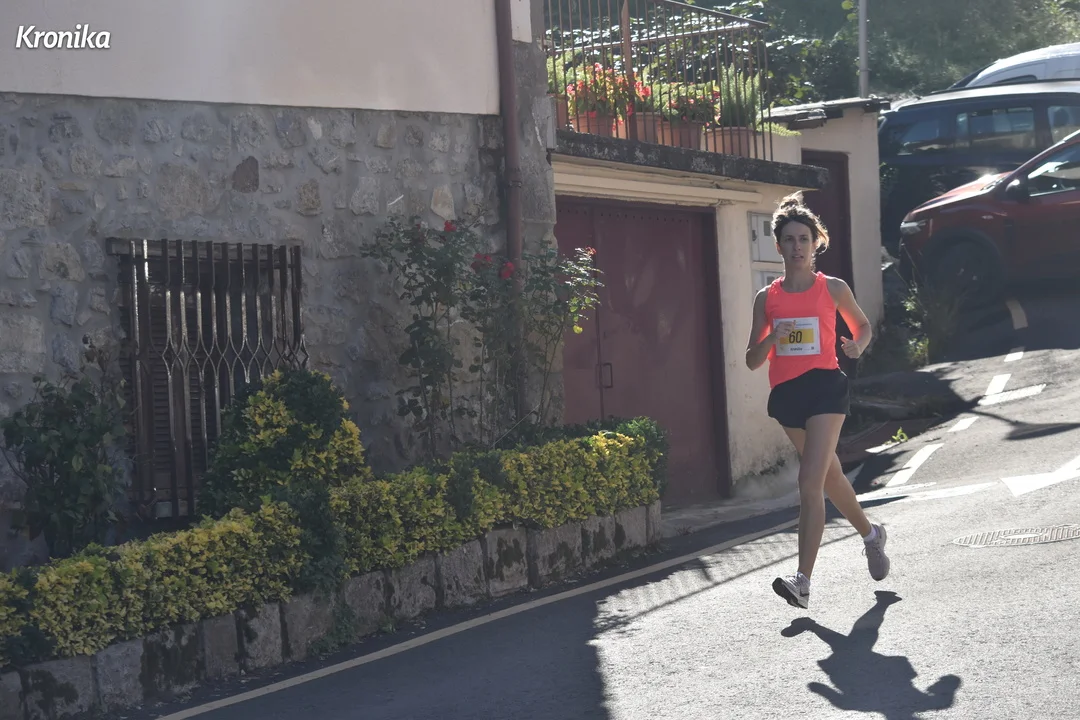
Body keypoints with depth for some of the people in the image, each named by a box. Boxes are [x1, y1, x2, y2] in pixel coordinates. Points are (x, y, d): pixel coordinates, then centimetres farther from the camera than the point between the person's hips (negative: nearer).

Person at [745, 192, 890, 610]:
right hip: (786, 393, 4)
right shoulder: (767, 298, 6)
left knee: (810, 484, -16)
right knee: (829, 477, 19)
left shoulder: (833, 289, 1)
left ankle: (803, 582, -17)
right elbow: (752, 361, 8)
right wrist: (771, 337, -13)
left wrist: (857, 346, -5)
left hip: (825, 388, -4)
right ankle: (870, 534, 46)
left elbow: (863, 326, 17)